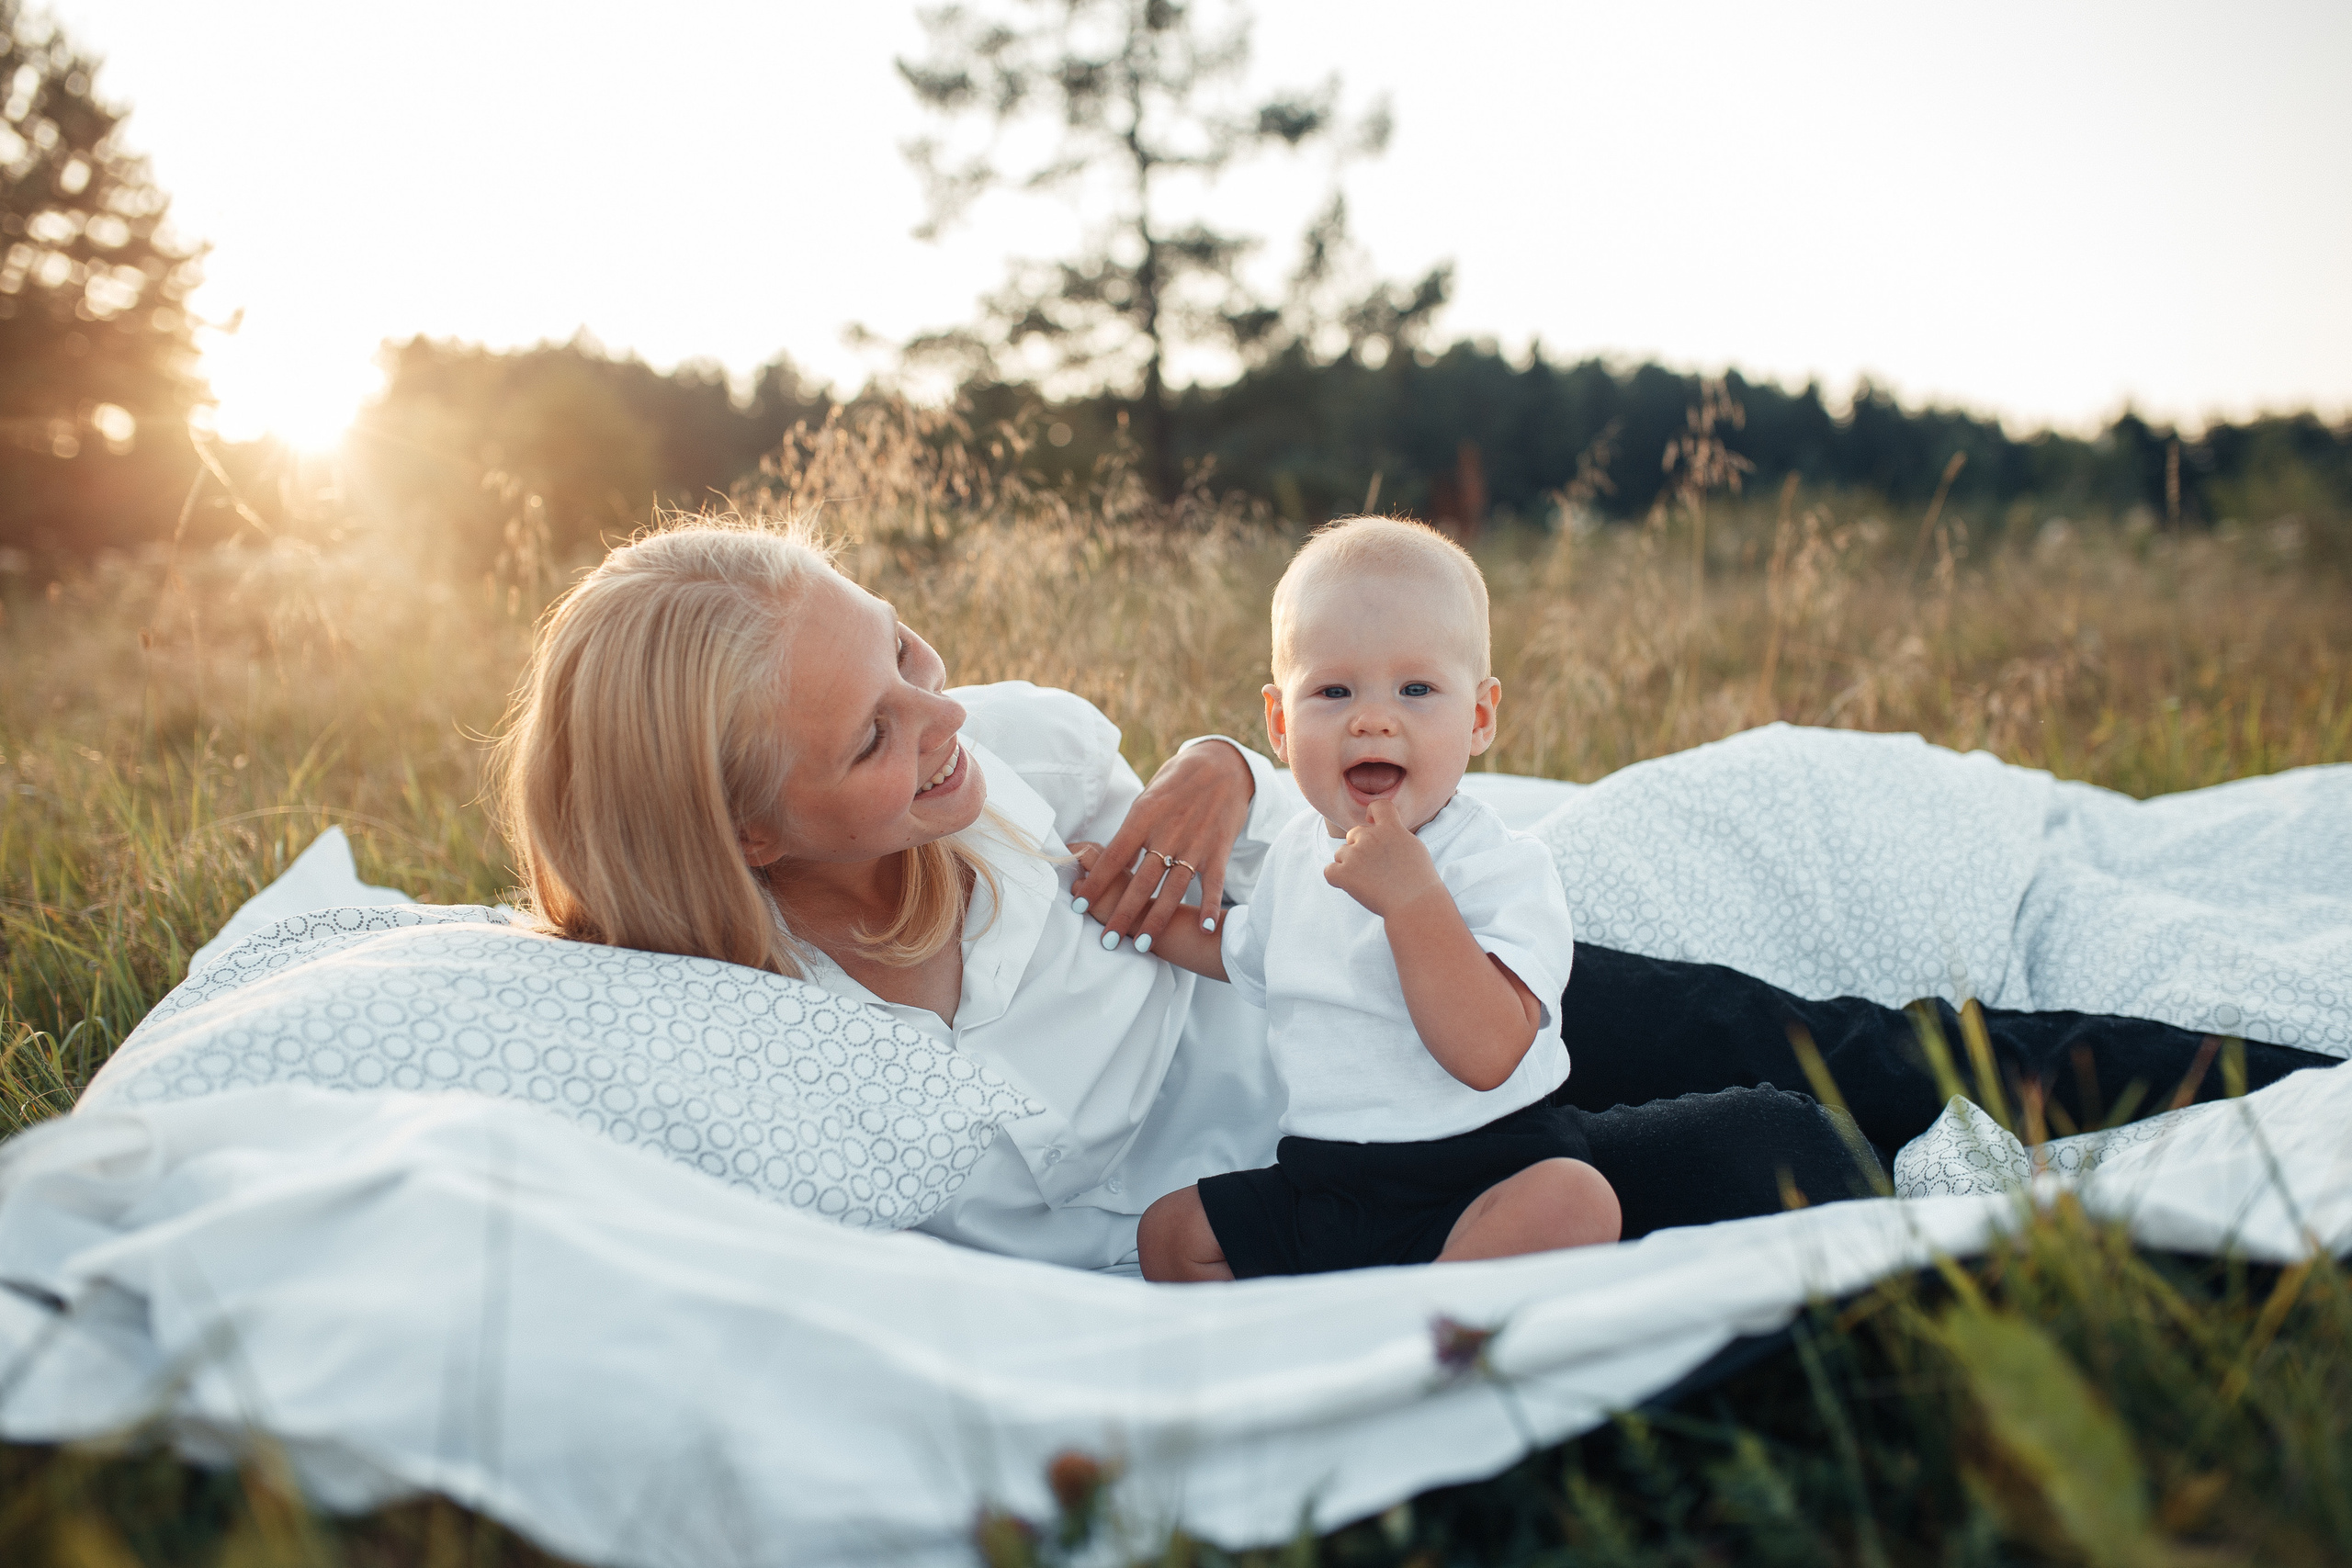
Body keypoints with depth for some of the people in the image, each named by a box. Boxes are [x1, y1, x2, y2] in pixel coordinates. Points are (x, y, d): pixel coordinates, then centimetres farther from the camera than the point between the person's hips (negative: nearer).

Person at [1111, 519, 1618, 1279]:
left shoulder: (1503, 865, -15)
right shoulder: (1298, 853, 6)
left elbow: (1487, 1057, -29)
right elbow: (1241, 951, 30)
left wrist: (1412, 897, -33)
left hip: (1485, 1172, -6)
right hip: (1321, 1179, 6)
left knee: (1575, 1203, -34)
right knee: (1168, 1232, 5)